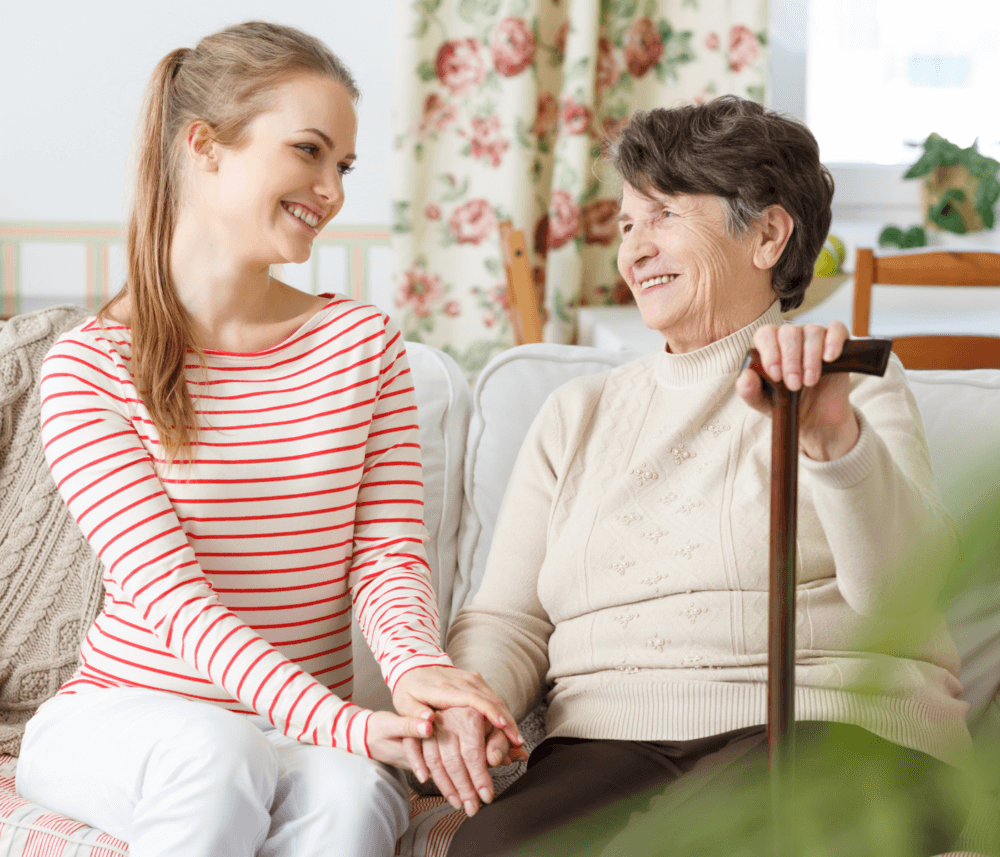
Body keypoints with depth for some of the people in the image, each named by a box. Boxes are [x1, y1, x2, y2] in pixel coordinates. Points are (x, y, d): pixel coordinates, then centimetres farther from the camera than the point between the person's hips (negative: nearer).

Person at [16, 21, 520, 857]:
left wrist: (415, 663, -25)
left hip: (303, 730, 2)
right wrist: (343, 722, -30)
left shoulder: (363, 342, 6)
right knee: (218, 754, -35)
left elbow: (390, 553, -1)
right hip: (116, 716, -2)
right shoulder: (88, 369, -7)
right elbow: (170, 596, -16)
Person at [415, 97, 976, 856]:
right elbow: (507, 620, 17)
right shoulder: (578, 414, 23)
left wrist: (833, 436, -28)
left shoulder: (855, 385, 10)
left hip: (828, 726, -2)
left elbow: (903, 588, -9)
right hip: (609, 742, 3)